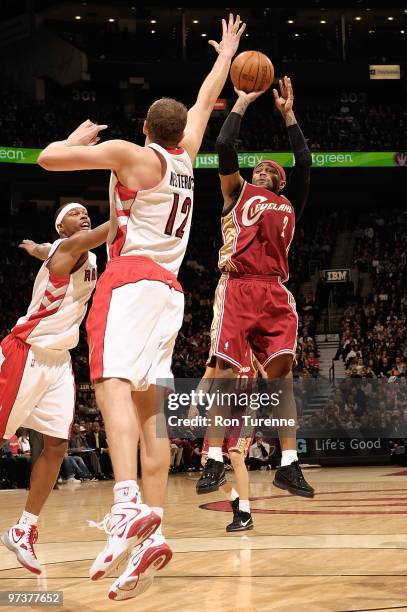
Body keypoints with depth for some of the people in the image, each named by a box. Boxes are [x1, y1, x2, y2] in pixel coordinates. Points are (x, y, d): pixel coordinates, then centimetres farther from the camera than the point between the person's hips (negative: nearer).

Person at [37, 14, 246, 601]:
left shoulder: (130, 152, 0)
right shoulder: (185, 156, 17)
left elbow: (49, 158, -5)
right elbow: (205, 102, 36)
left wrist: (81, 137, 16)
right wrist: (226, 53, 51)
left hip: (132, 278, -7)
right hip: (170, 288, 7)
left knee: (114, 381, -24)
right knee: (149, 405, 3)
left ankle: (129, 504, -45)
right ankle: (151, 533, -6)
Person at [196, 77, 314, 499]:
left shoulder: (289, 204, 25)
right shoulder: (237, 192, 18)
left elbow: (304, 161, 18)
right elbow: (224, 146, 8)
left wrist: (288, 114, 24)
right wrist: (242, 103, 16)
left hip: (275, 292, 3)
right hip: (237, 287, -3)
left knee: (282, 374, -5)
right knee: (225, 373, -8)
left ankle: (289, 465, -5)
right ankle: (214, 462, -5)